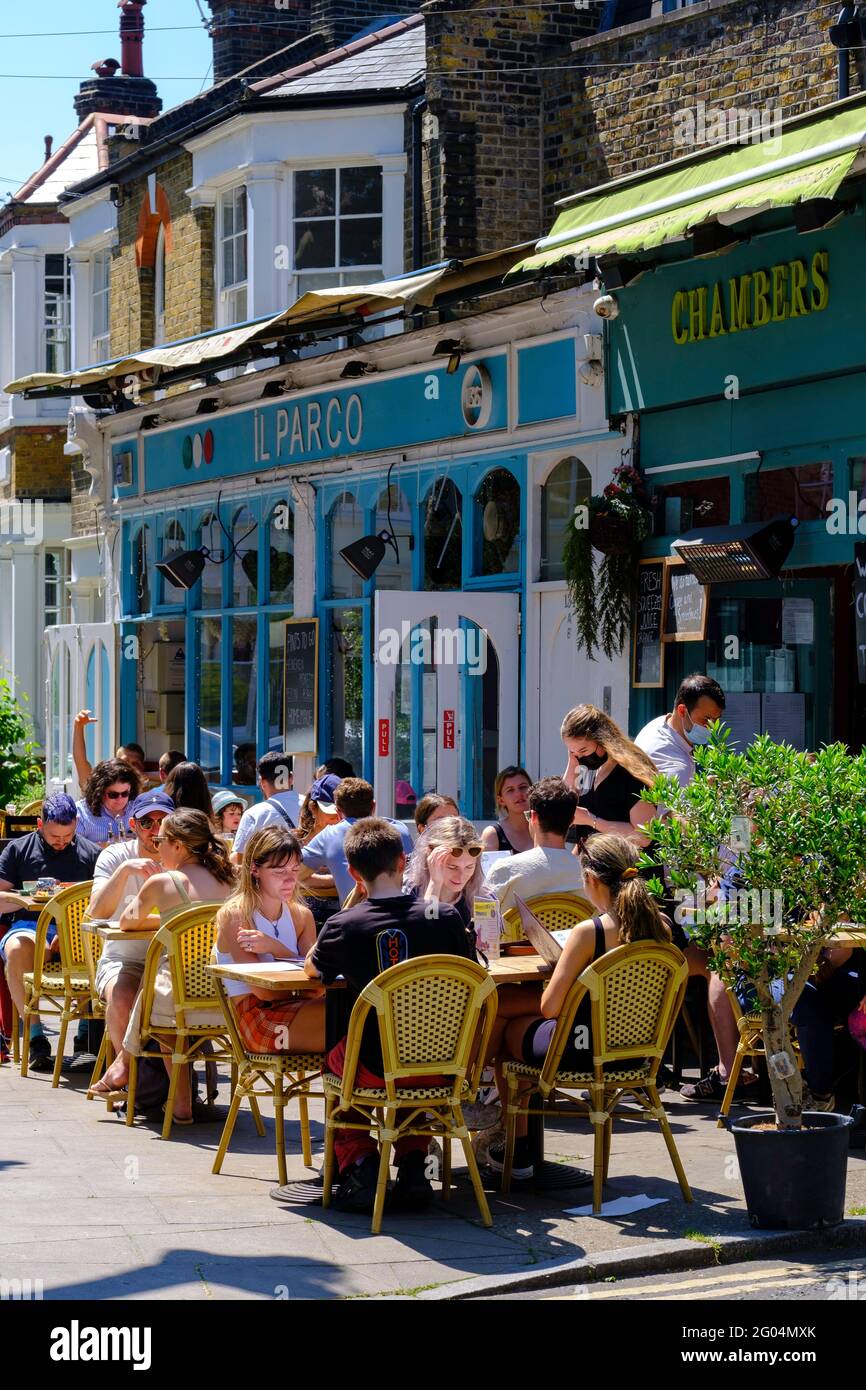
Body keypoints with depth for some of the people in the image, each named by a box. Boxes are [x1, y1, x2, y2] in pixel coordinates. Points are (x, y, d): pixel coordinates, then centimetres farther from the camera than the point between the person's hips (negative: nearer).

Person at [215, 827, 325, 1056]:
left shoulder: (301, 915, 14)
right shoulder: (234, 915, -5)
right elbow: (264, 990, -13)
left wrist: (275, 948, -12)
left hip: (291, 1009, 6)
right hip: (255, 1017, -6)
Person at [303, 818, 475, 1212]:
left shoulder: (344, 926, -11)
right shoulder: (445, 917, -8)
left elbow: (312, 969, 10)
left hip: (374, 1068, -2)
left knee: (332, 1051, 33)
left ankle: (358, 1162, 19)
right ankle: (412, 1164, 30)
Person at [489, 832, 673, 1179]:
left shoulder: (589, 932, -24)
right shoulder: (660, 927, -5)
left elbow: (550, 1008, -19)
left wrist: (560, 963, 0)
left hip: (583, 1050, -7)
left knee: (507, 1029, 24)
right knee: (526, 1023, 30)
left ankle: (517, 1150, 32)